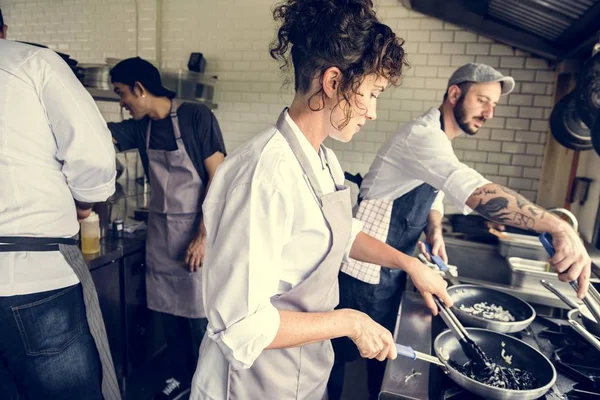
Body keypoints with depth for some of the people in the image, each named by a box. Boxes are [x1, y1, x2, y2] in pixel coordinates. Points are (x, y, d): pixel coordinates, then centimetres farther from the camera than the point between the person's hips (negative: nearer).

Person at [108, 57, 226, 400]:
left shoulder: (197, 116, -13)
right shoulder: (140, 127, 5)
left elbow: (218, 177, -15)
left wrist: (203, 235, -17)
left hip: (198, 231, -6)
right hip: (161, 232, 6)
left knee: (200, 313, 4)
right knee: (169, 309, 15)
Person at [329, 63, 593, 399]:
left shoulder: (438, 142, 11)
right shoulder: (423, 136, -22)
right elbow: (477, 191, -37)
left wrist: (435, 233, -2)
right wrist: (559, 227, -41)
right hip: (367, 270, -9)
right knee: (344, 351, 9)